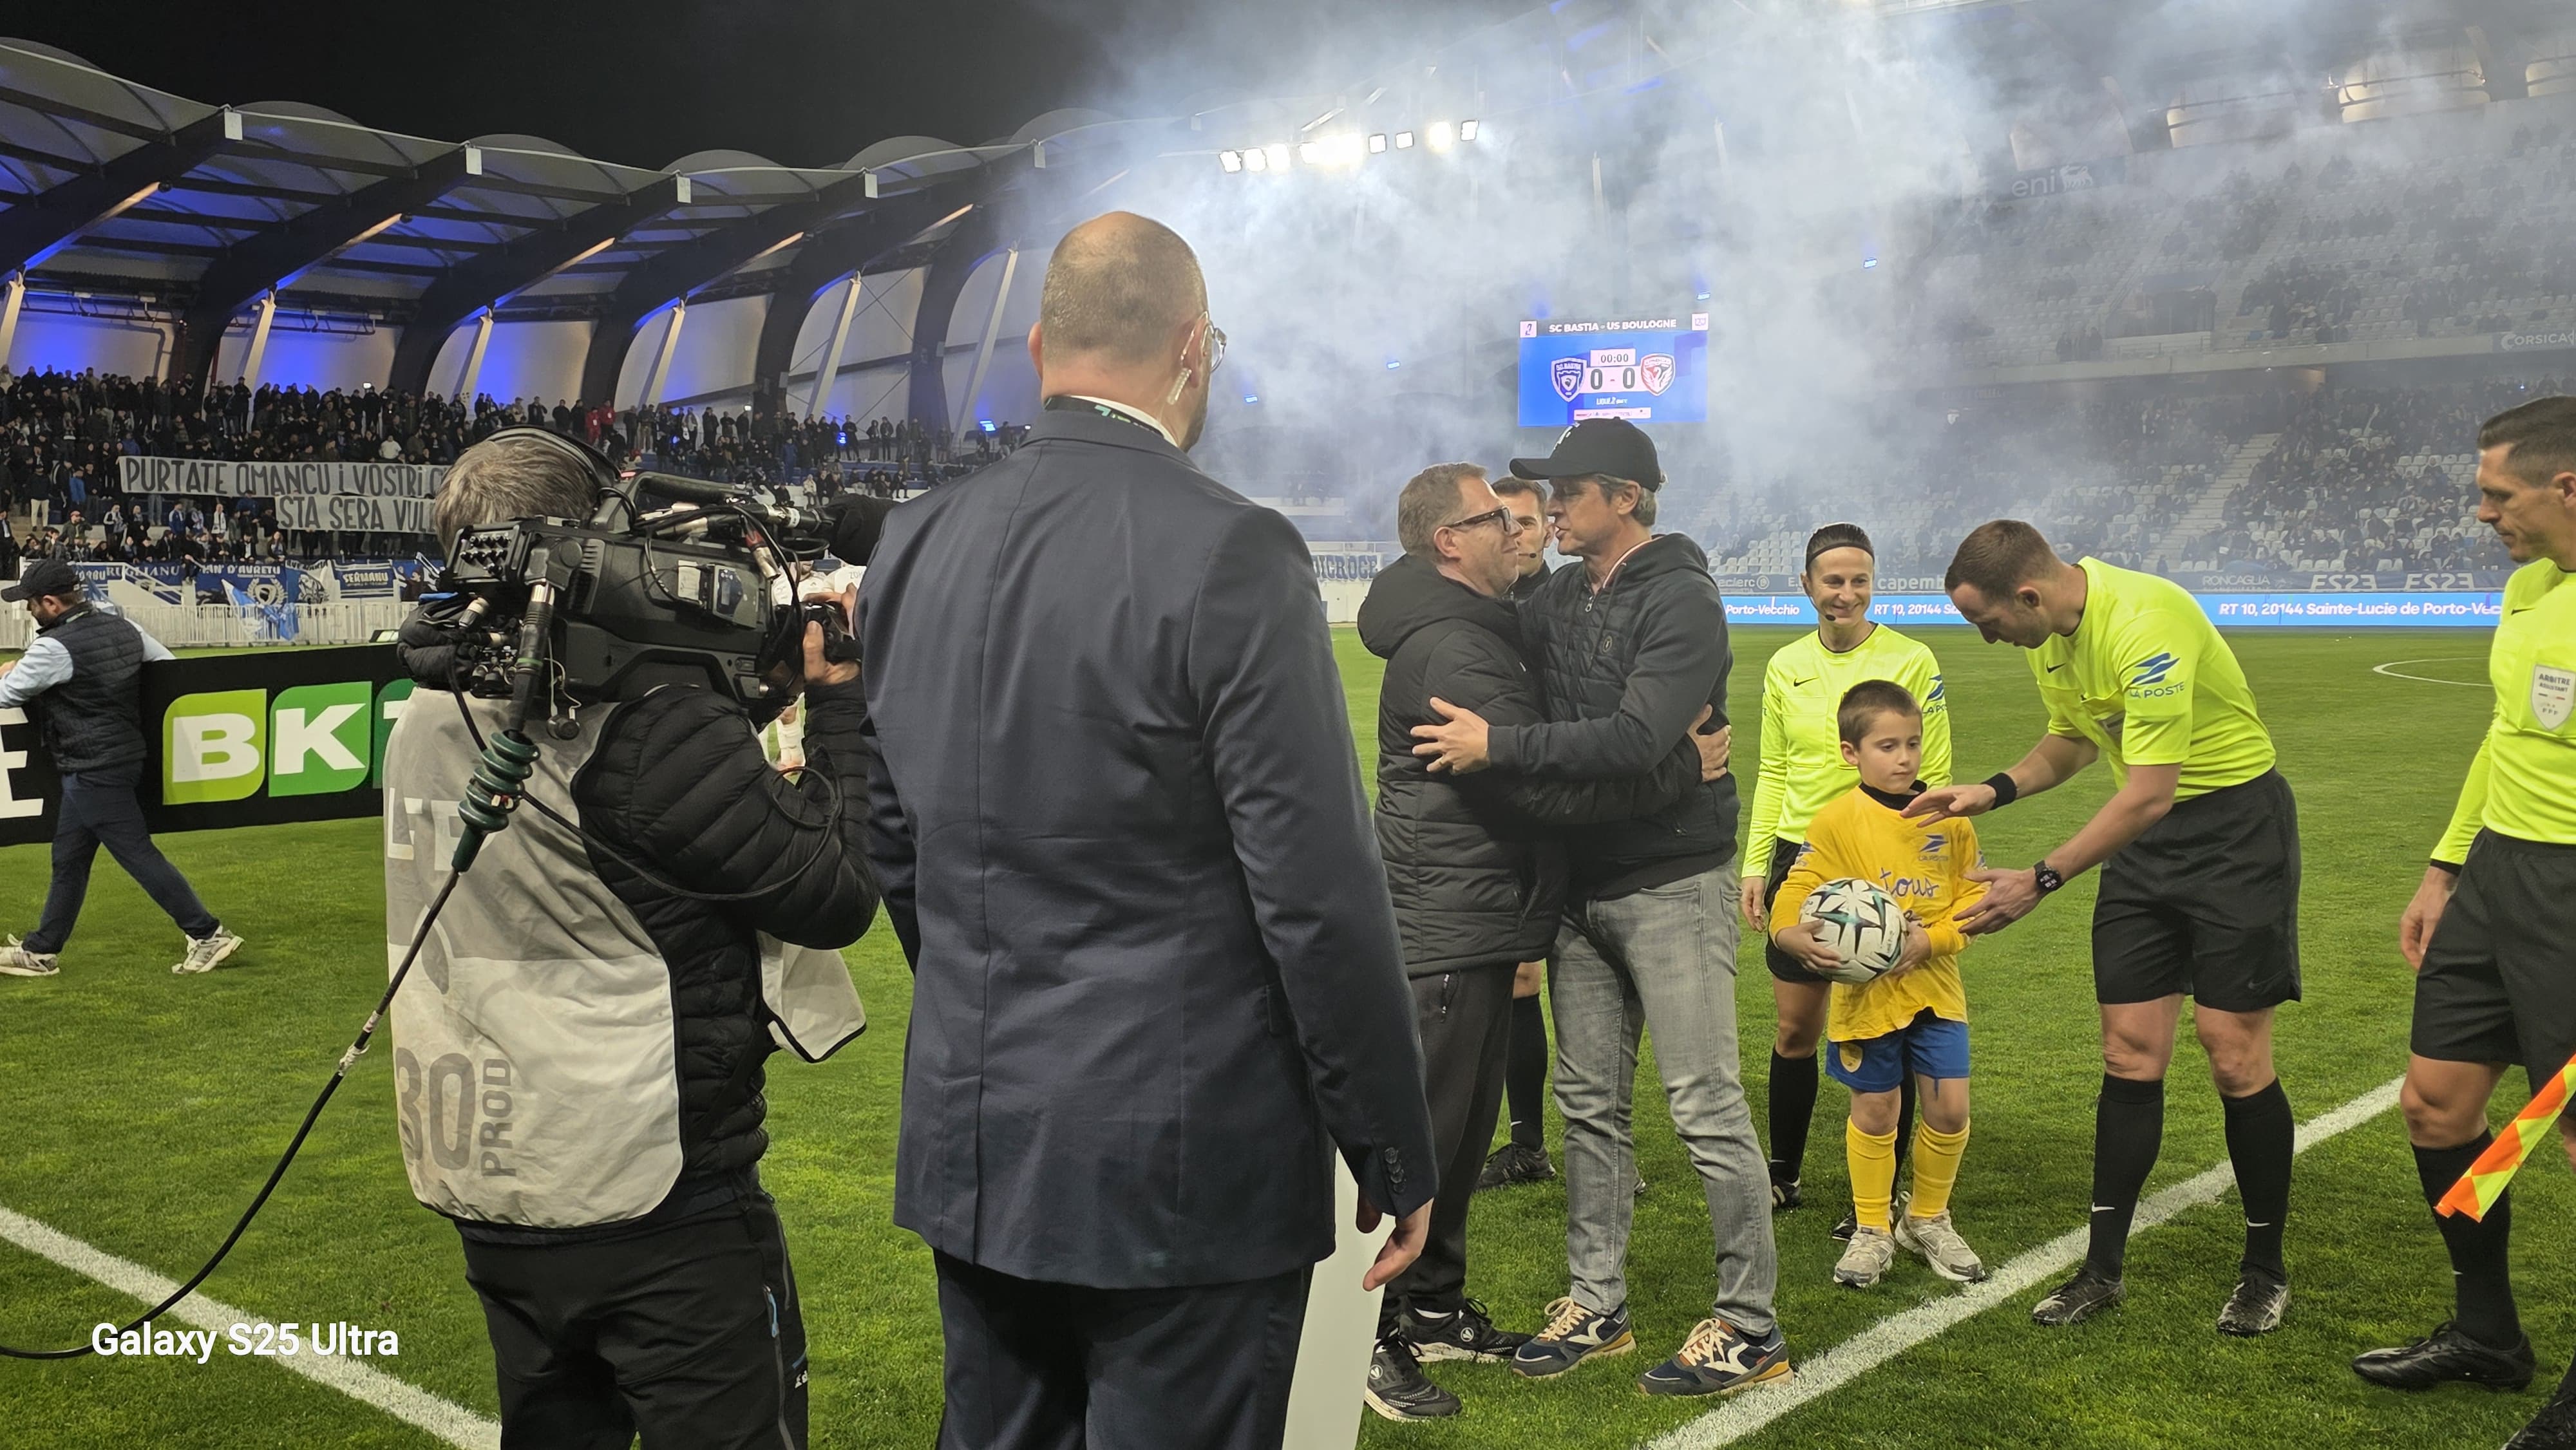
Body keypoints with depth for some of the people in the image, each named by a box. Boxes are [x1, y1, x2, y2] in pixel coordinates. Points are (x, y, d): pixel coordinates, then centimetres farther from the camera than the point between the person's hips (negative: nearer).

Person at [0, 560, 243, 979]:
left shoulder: (54, 647, -18)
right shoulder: (123, 629, 5)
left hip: (92, 771, -9)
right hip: (127, 754, 9)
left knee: (138, 854, -5)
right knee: (68, 859, 17)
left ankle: (209, 934, -4)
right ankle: (41, 951, 27)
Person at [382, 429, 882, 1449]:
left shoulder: (428, 722, 3)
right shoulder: (646, 727, -22)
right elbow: (837, 895, -17)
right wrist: (838, 702, -7)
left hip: (490, 1195, 8)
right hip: (657, 1210, -8)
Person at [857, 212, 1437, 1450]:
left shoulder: (915, 545, 4)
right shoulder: (1229, 553, -16)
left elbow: (891, 839, 12)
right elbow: (1317, 892, -17)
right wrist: (1395, 1155, -6)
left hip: (969, 1149, 7)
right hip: (1180, 1162, -6)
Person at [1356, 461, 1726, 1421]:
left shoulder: (1477, 634, 16)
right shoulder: (1446, 650, -20)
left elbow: (1539, 756, 17)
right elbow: (1545, 781, -24)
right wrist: (1682, 766, -16)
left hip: (1479, 925, 10)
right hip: (1445, 933, -10)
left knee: (1463, 1129, 18)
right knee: (1417, 1134, -2)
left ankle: (1433, 1309, 31)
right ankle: (1367, 1340, 9)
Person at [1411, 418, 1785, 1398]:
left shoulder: (1682, 601, -13)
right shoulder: (1559, 598, 10)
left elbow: (1635, 740, -25)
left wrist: (1498, 747, -23)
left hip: (1672, 885, -7)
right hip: (1581, 886, 7)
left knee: (1706, 1107, -2)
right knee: (1589, 1104, 13)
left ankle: (1751, 1326, 10)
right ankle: (1595, 1305, 25)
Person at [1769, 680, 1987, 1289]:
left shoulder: (1947, 817, 0)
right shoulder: (1836, 821, -9)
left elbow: (1975, 898, 2)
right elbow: (1795, 899, -12)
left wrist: (1932, 940, -15)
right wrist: (1799, 940, -33)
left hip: (1935, 987, 3)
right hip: (1865, 993, -2)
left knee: (1949, 1108, 1)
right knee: (1875, 1112, 7)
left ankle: (1928, 1219, 25)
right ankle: (1872, 1229, 25)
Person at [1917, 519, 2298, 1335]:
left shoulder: (2143, 624, -28)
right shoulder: (2047, 633, 0)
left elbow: (2150, 792, -29)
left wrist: (2041, 882, -25)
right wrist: (1994, 792, 1)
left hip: (2234, 826, -7)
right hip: (2145, 837, 7)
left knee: (2234, 1056, -5)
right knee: (2130, 1053, 5)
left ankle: (2265, 1271, 13)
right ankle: (2103, 1267, 12)